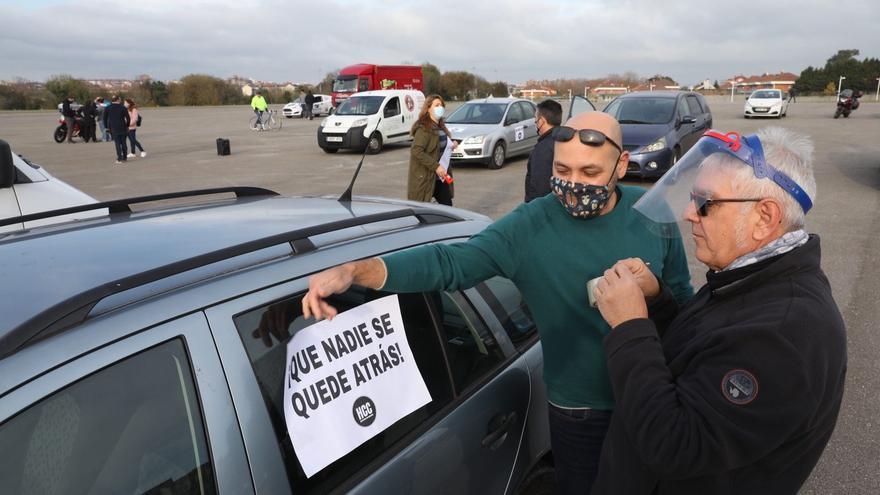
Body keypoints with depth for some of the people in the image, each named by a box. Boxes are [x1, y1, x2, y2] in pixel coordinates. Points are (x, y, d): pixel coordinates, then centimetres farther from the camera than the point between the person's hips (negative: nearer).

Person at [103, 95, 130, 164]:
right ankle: (124, 158, 15)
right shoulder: (123, 108, -3)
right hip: (122, 128, 0)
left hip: (113, 129, 0)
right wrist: (127, 125, 10)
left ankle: (119, 158, -7)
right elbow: (128, 118, -4)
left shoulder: (107, 109, 1)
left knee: (117, 143, 1)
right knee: (123, 143, 10)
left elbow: (105, 119, 4)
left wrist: (107, 127, 13)